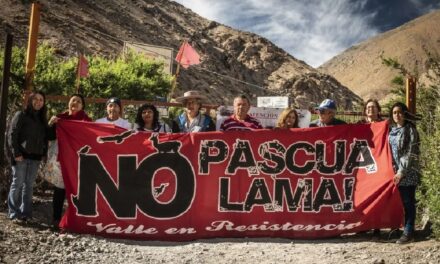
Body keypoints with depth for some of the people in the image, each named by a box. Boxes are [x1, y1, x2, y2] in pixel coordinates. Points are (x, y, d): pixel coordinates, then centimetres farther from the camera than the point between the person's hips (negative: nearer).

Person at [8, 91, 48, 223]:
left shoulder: (42, 119, 15)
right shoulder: (21, 115, -2)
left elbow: (45, 137, 18)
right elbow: (12, 135, -7)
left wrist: (44, 153, 5)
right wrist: (16, 153, -14)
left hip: (35, 157, 5)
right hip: (22, 156, -5)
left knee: (29, 185, 8)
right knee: (17, 183, -3)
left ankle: (25, 213, 13)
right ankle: (14, 213, 3)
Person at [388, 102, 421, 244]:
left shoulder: (410, 129, -6)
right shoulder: (392, 130, 13)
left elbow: (410, 153, -12)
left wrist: (401, 172, -16)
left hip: (407, 172, -6)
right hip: (395, 171, 6)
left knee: (408, 202, -3)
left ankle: (408, 232, 0)